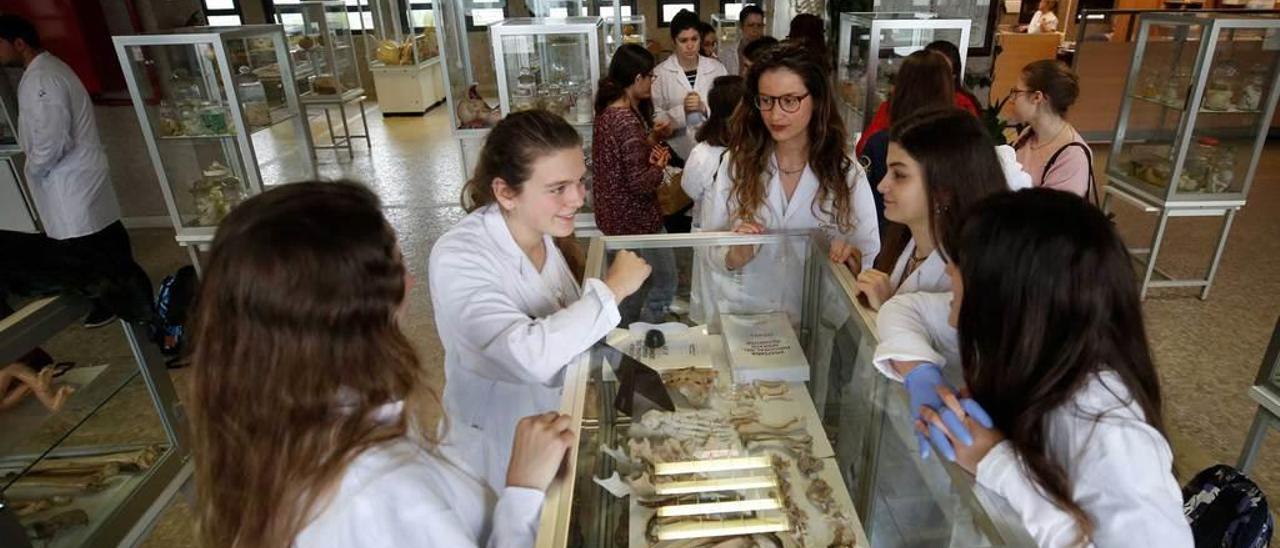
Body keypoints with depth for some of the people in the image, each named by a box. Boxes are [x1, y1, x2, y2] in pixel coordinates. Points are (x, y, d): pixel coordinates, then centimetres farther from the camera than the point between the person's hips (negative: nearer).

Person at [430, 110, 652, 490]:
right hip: (505, 448, -6)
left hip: (560, 414, 6)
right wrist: (612, 288, -32)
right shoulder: (458, 259, -29)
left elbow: (565, 325, 3)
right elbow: (529, 356, -41)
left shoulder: (540, 229, -7)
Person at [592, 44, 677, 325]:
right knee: (664, 282, 6)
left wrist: (650, 141, 0)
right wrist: (660, 166, -8)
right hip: (635, 218, -10)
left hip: (614, 213, 10)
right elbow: (640, 183, -26)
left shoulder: (608, 110, 3)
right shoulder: (628, 121, -26)